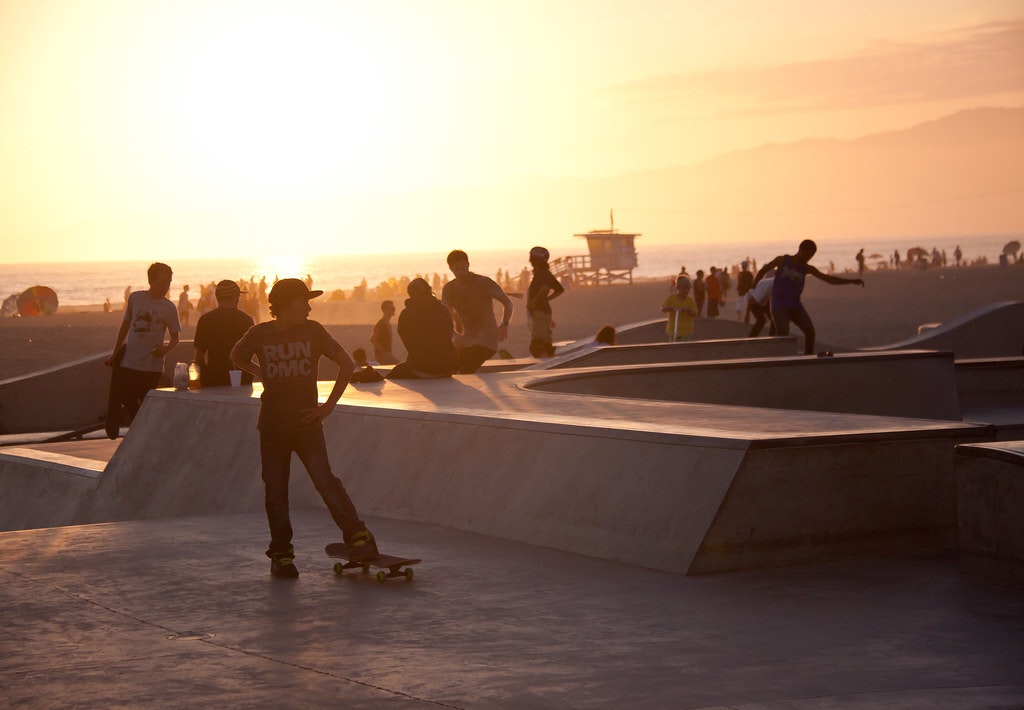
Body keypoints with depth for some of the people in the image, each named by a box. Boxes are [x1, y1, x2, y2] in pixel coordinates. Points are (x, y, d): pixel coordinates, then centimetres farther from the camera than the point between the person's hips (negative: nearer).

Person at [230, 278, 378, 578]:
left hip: (307, 422, -1)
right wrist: (263, 374, 10)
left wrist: (329, 405, -1)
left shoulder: (313, 331, -3)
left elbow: (347, 364, 3)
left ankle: (359, 537, -15)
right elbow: (237, 357, 20)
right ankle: (281, 555, 14)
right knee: (275, 492, 4)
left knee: (325, 481, -15)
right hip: (272, 426, 1)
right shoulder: (259, 334, -3)